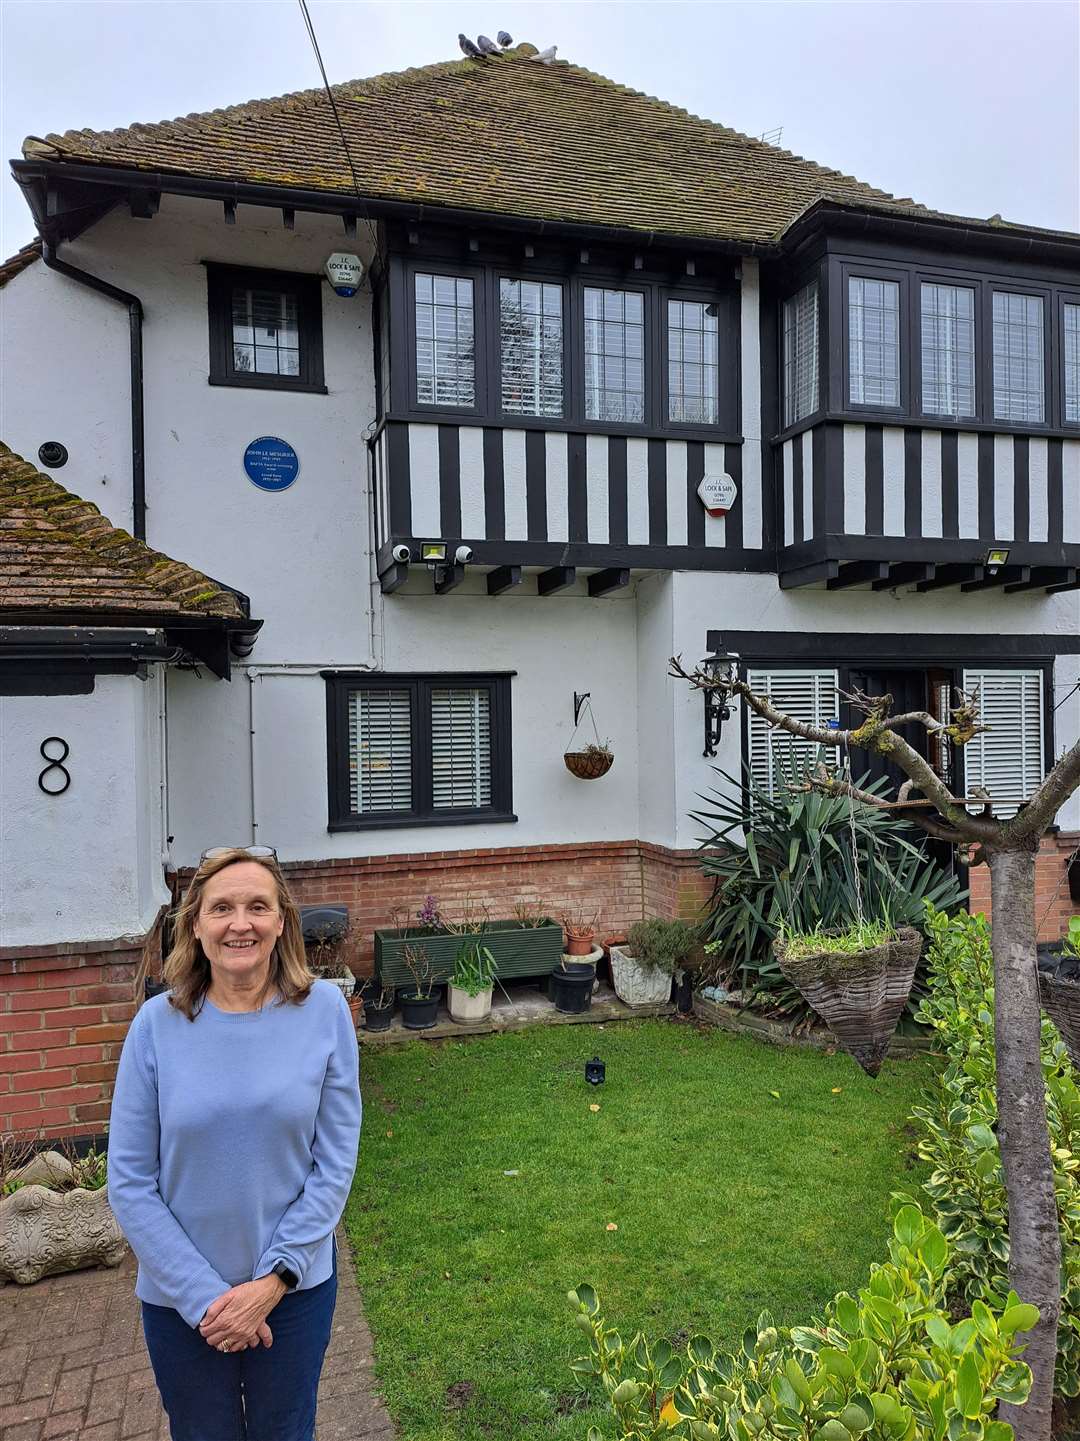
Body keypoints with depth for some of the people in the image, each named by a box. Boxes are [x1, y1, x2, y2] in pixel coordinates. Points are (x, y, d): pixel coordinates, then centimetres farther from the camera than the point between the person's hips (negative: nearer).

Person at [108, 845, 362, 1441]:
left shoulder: (323, 1009, -14)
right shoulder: (158, 1023, -13)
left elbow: (334, 1163, -9)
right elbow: (129, 1183, -9)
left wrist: (272, 1281, -13)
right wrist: (203, 1295, -13)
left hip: (298, 1285, 0)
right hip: (180, 1298, 0)